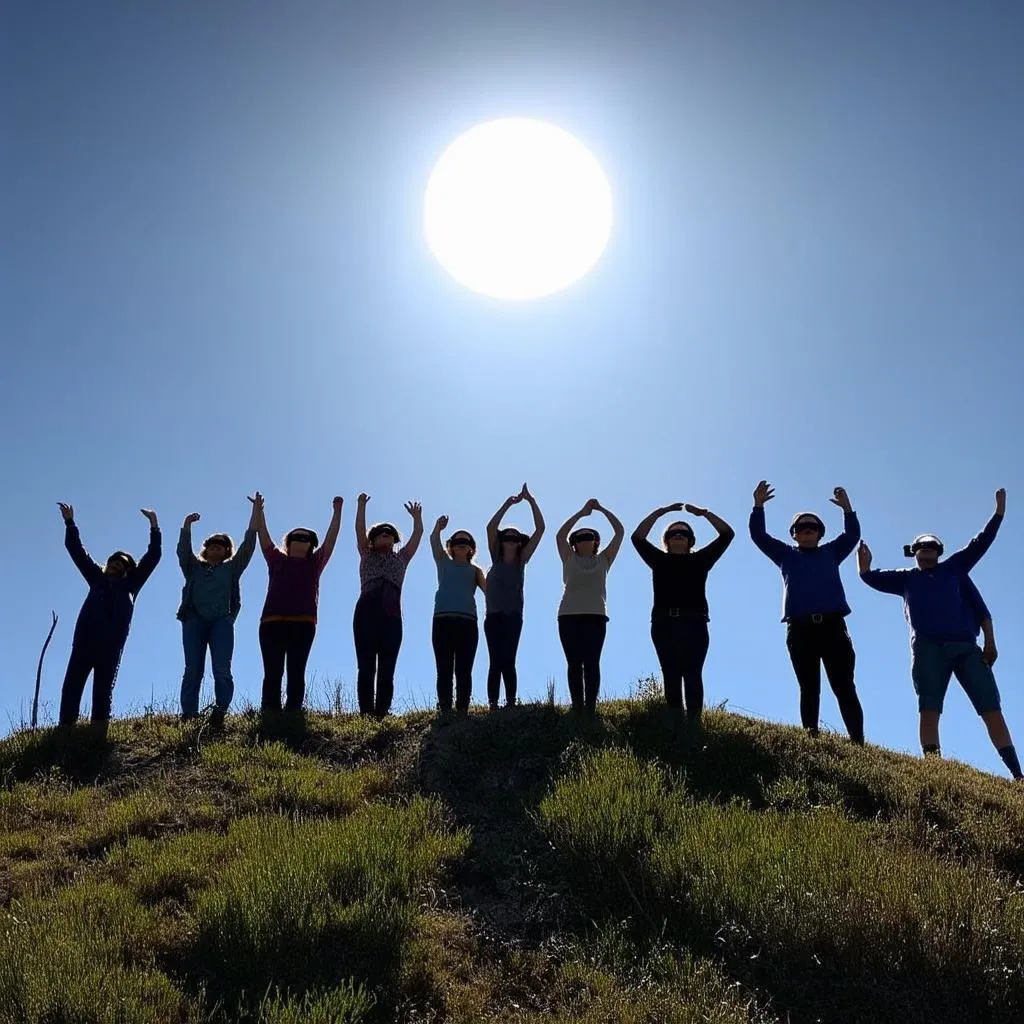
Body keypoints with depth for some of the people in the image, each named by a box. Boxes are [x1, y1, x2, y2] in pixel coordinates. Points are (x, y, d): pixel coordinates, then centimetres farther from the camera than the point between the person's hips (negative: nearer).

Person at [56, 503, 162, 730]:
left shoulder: (130, 583, 23)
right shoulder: (97, 577, 26)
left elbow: (152, 556, 20)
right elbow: (76, 550, 26)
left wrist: (154, 526, 15)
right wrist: (69, 523, 21)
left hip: (112, 641, -1)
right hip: (85, 636, 1)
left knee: (104, 686, -5)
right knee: (73, 681, -8)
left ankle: (99, 725, -12)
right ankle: (65, 726, -14)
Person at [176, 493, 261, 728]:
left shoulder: (231, 568, 23)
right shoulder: (194, 567, 26)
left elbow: (248, 545, 15)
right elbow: (183, 550, 10)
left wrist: (256, 512, 9)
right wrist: (187, 526, -5)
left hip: (222, 621, 0)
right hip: (194, 621, 1)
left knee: (222, 669, -14)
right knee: (193, 669, -9)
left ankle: (220, 712, -19)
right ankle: (188, 717, -15)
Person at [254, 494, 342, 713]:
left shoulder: (314, 563, 20)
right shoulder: (277, 560, 21)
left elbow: (331, 537, 18)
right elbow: (263, 534, 23)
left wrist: (337, 511, 16)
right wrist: (259, 510, 22)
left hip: (303, 623, 0)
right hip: (272, 621, 0)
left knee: (296, 673, -4)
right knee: (272, 672, -6)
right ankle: (269, 715, -11)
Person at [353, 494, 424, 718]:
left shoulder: (401, 558, 27)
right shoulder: (367, 555, 23)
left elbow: (418, 534, 27)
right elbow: (360, 529, 15)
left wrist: (417, 516, 30)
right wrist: (361, 505, 12)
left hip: (391, 615, 2)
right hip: (366, 611, -1)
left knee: (387, 671, -5)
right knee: (366, 668, -9)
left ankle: (381, 715, -9)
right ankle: (366, 715, -12)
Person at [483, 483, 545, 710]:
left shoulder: (521, 560, 7)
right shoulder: (496, 558, 7)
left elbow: (540, 529, 1)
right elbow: (491, 527, -5)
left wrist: (531, 501, -2)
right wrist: (508, 504, -9)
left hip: (513, 616, 0)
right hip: (493, 616, 0)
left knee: (508, 661, -7)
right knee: (496, 662, -4)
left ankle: (511, 704, -6)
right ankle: (493, 706, -3)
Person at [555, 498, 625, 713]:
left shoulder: (603, 560, 16)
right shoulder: (569, 560, 15)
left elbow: (620, 532, 12)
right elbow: (560, 535, 3)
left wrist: (602, 510, 10)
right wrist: (582, 513, 3)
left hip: (596, 616, 0)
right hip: (569, 615, 0)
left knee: (592, 663, -7)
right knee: (574, 663, -4)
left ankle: (591, 707, -10)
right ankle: (577, 707, -3)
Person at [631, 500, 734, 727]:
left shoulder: (699, 560, 17)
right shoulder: (659, 560, 18)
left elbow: (727, 534, 13)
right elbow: (638, 538, 7)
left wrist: (703, 513, 7)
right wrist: (660, 512, 3)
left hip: (694, 624, -1)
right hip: (664, 625, 1)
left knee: (693, 674, -9)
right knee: (671, 676, -5)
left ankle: (694, 722, -15)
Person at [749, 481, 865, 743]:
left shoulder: (830, 552, 22)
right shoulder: (786, 554, 19)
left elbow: (852, 535, 12)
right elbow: (758, 535, 10)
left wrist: (847, 508, -4)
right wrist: (758, 506, -3)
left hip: (833, 625, 0)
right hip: (800, 628, 0)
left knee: (845, 688, -4)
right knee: (809, 689, -1)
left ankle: (858, 743, -8)